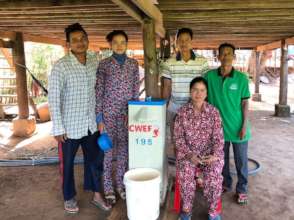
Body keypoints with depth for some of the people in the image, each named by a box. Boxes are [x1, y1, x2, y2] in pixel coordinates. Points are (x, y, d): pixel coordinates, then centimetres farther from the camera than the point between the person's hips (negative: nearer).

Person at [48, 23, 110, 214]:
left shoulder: (95, 61, 0)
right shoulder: (61, 66, -16)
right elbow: (53, 98, -15)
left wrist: (99, 116, 13)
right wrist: (58, 128, -16)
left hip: (90, 123, 5)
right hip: (70, 125, -5)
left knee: (95, 159, 14)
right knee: (67, 163, 12)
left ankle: (97, 195, 33)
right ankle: (69, 197, 34)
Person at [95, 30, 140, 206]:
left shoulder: (133, 64, 5)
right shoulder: (103, 64, -4)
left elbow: (136, 89, 8)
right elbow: (98, 92, -5)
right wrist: (99, 118, -8)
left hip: (127, 113, 3)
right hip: (109, 113, -2)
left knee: (124, 148, 10)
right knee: (108, 149, 5)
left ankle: (120, 183, 28)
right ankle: (108, 187, 21)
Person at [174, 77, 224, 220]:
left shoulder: (213, 112, -1)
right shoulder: (182, 112, -2)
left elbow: (218, 137, -2)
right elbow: (178, 137, -4)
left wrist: (215, 155, -19)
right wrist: (189, 155, -17)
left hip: (209, 152, 1)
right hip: (187, 152, 0)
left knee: (214, 174, -27)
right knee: (185, 173, -28)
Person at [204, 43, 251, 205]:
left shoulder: (241, 78, -8)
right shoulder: (210, 76, -5)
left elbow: (245, 103, -3)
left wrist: (244, 125, -7)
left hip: (237, 126, -1)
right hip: (218, 126, 2)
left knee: (241, 161, 10)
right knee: (222, 159, 17)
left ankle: (241, 190, 28)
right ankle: (225, 184, 38)